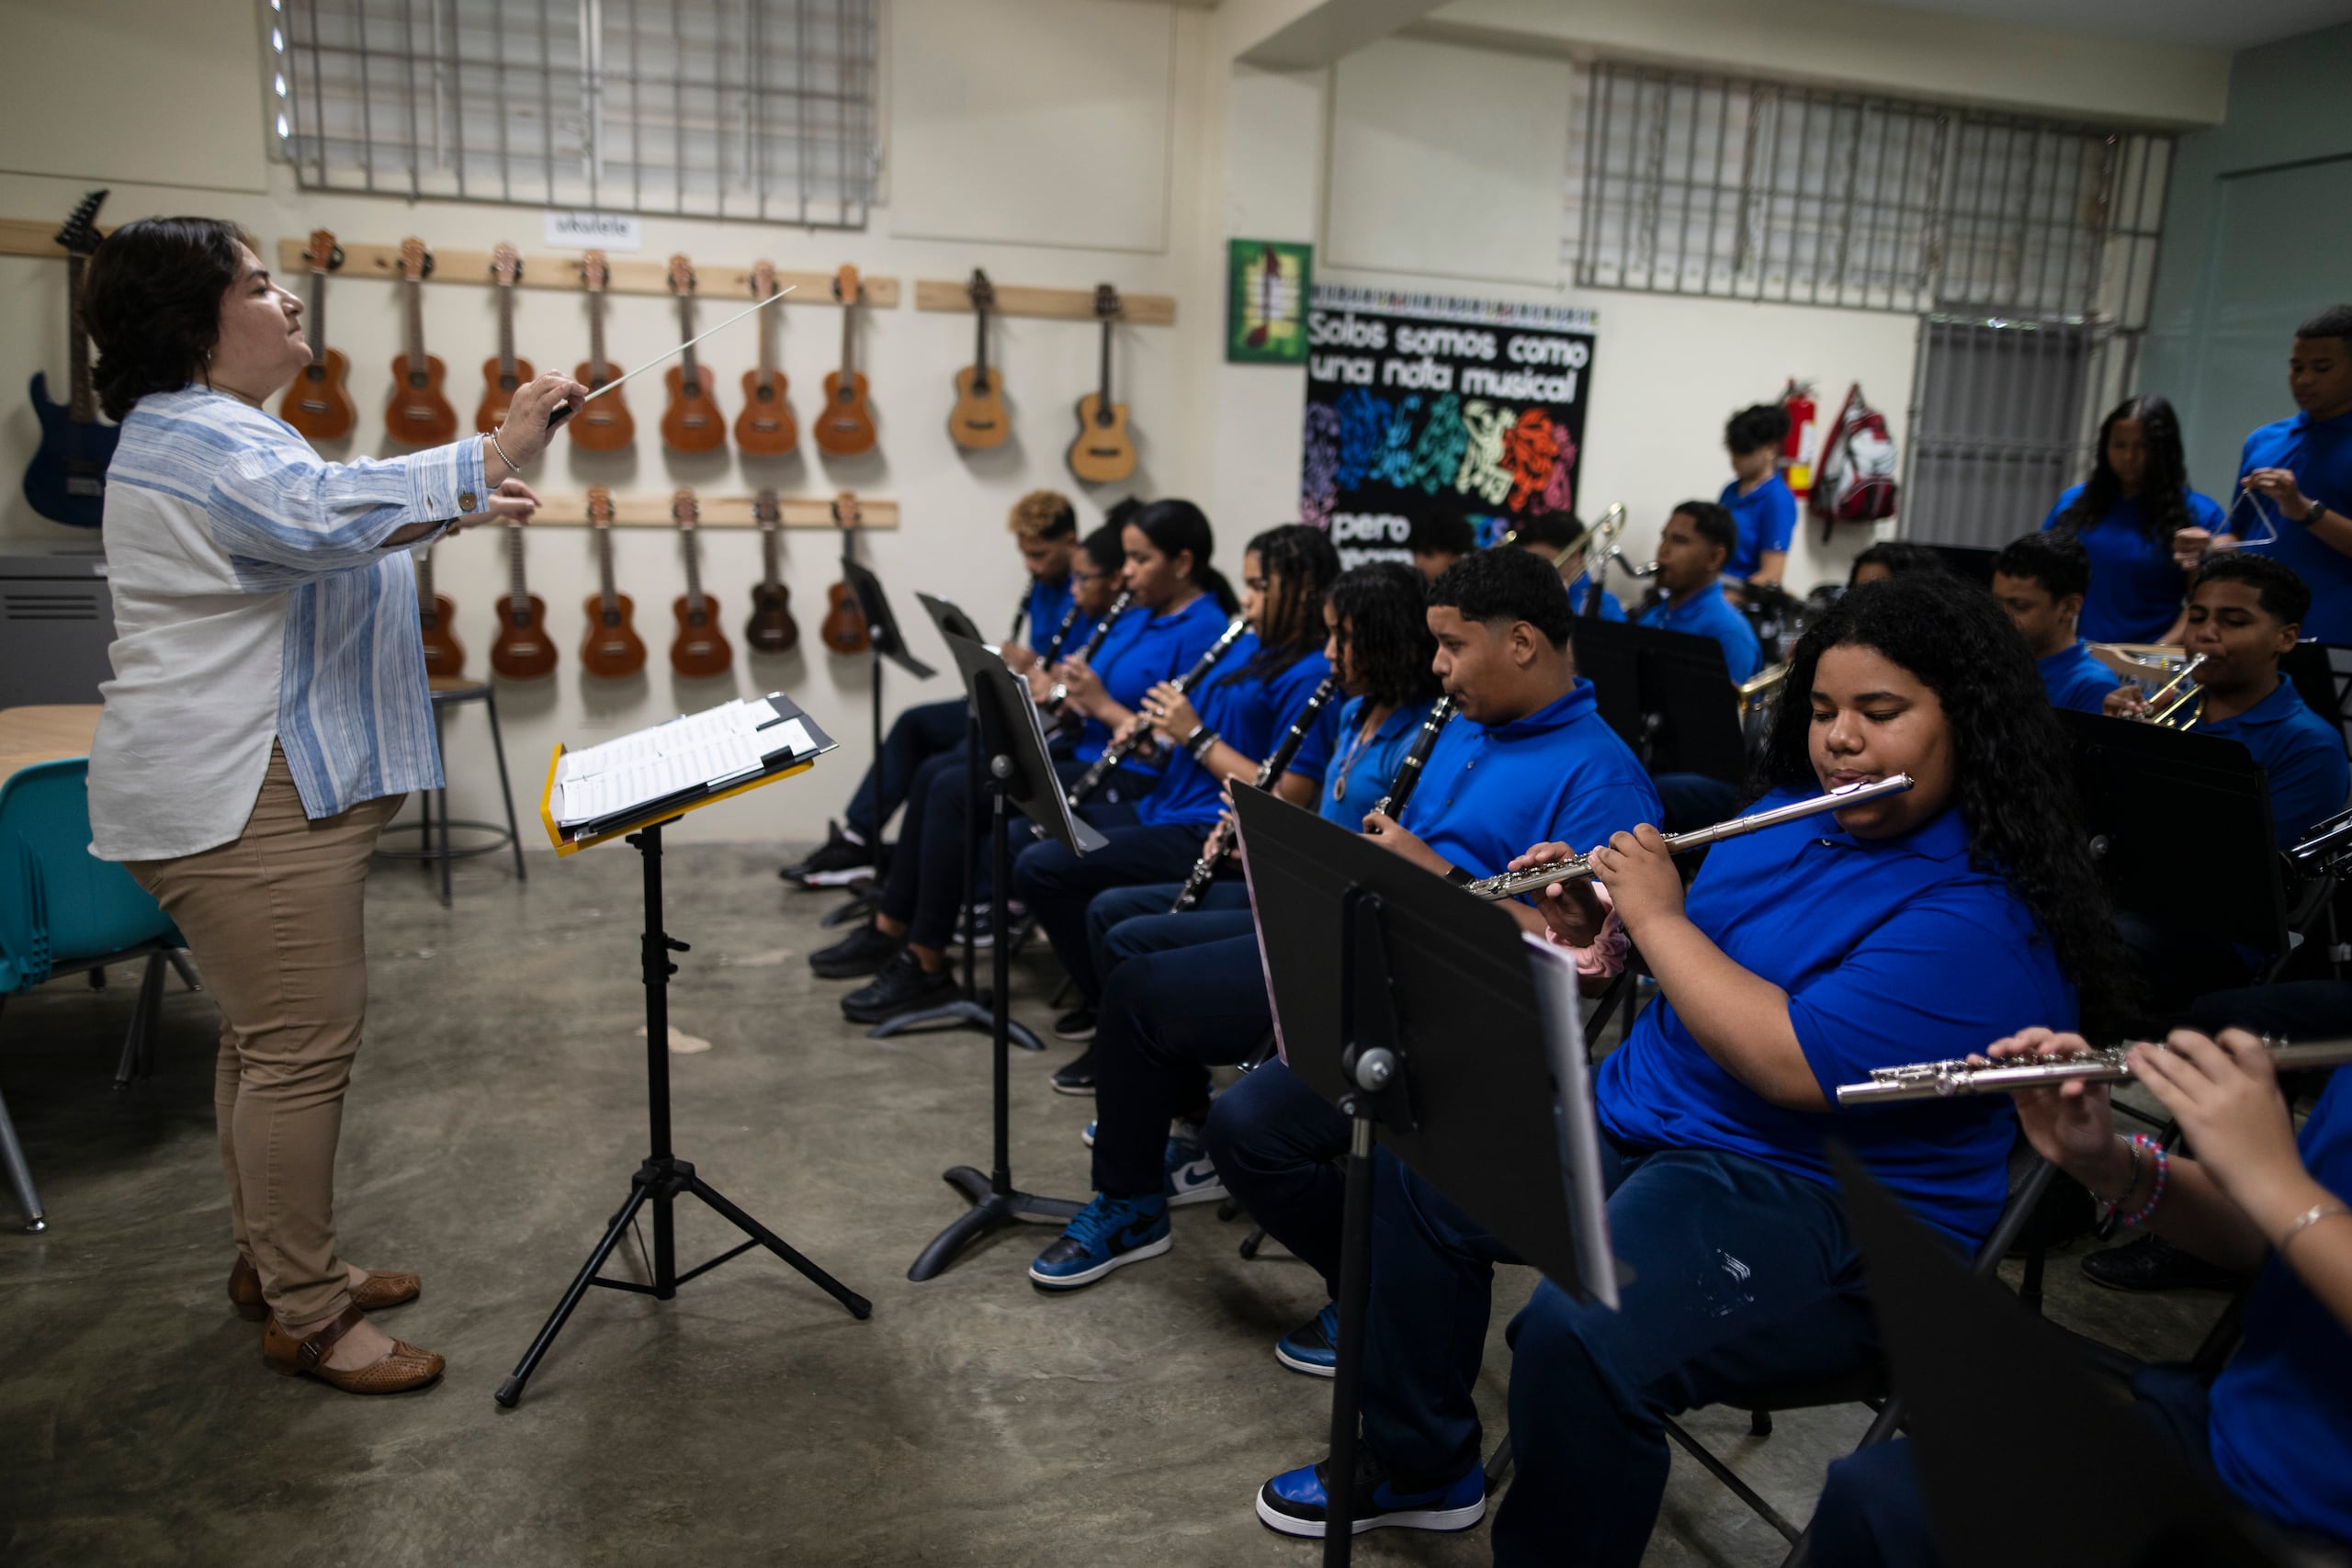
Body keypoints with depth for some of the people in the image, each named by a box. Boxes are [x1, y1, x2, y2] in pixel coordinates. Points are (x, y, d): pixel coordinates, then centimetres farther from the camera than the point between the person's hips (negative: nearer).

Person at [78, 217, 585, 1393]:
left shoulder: (216, 431, 20)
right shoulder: (193, 441, -16)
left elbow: (309, 545, 29)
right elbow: (332, 513, -33)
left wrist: (456, 511, 17)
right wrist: (486, 460, -32)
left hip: (265, 789, 11)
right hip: (240, 800, -11)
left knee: (272, 1036, 17)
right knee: (304, 1045, -7)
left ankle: (273, 1262, 31)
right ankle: (307, 1319, 3)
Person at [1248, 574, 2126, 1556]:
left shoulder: (1990, 914, -20)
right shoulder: (1788, 816, 8)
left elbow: (1794, 1063, -30)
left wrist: (1658, 916, -19)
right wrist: (1597, 927, -1)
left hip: (1830, 1214, -9)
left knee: (1574, 1338, -33)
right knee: (1412, 1169, 9)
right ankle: (1419, 1470, 23)